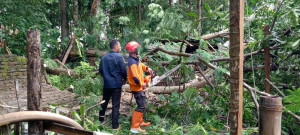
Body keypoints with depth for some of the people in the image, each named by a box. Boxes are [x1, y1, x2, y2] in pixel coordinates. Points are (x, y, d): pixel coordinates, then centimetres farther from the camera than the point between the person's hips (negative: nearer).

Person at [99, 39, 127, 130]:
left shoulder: (104, 57, 4)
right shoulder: (119, 57, -12)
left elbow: (100, 70, 9)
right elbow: (123, 70, -12)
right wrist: (124, 79, 7)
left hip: (106, 84, 5)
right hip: (116, 84, -5)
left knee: (104, 102, 21)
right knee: (116, 105, 1)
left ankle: (101, 120, 33)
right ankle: (115, 125, 5)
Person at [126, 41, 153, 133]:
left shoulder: (135, 59, 5)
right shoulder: (132, 62, -26)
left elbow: (140, 65, 27)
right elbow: (135, 77, -33)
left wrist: (147, 68, 10)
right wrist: (141, 84, -18)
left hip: (139, 87, 10)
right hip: (137, 87, -10)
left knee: (142, 104, 22)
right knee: (141, 107, -6)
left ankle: (140, 122, 37)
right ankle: (135, 127, -1)